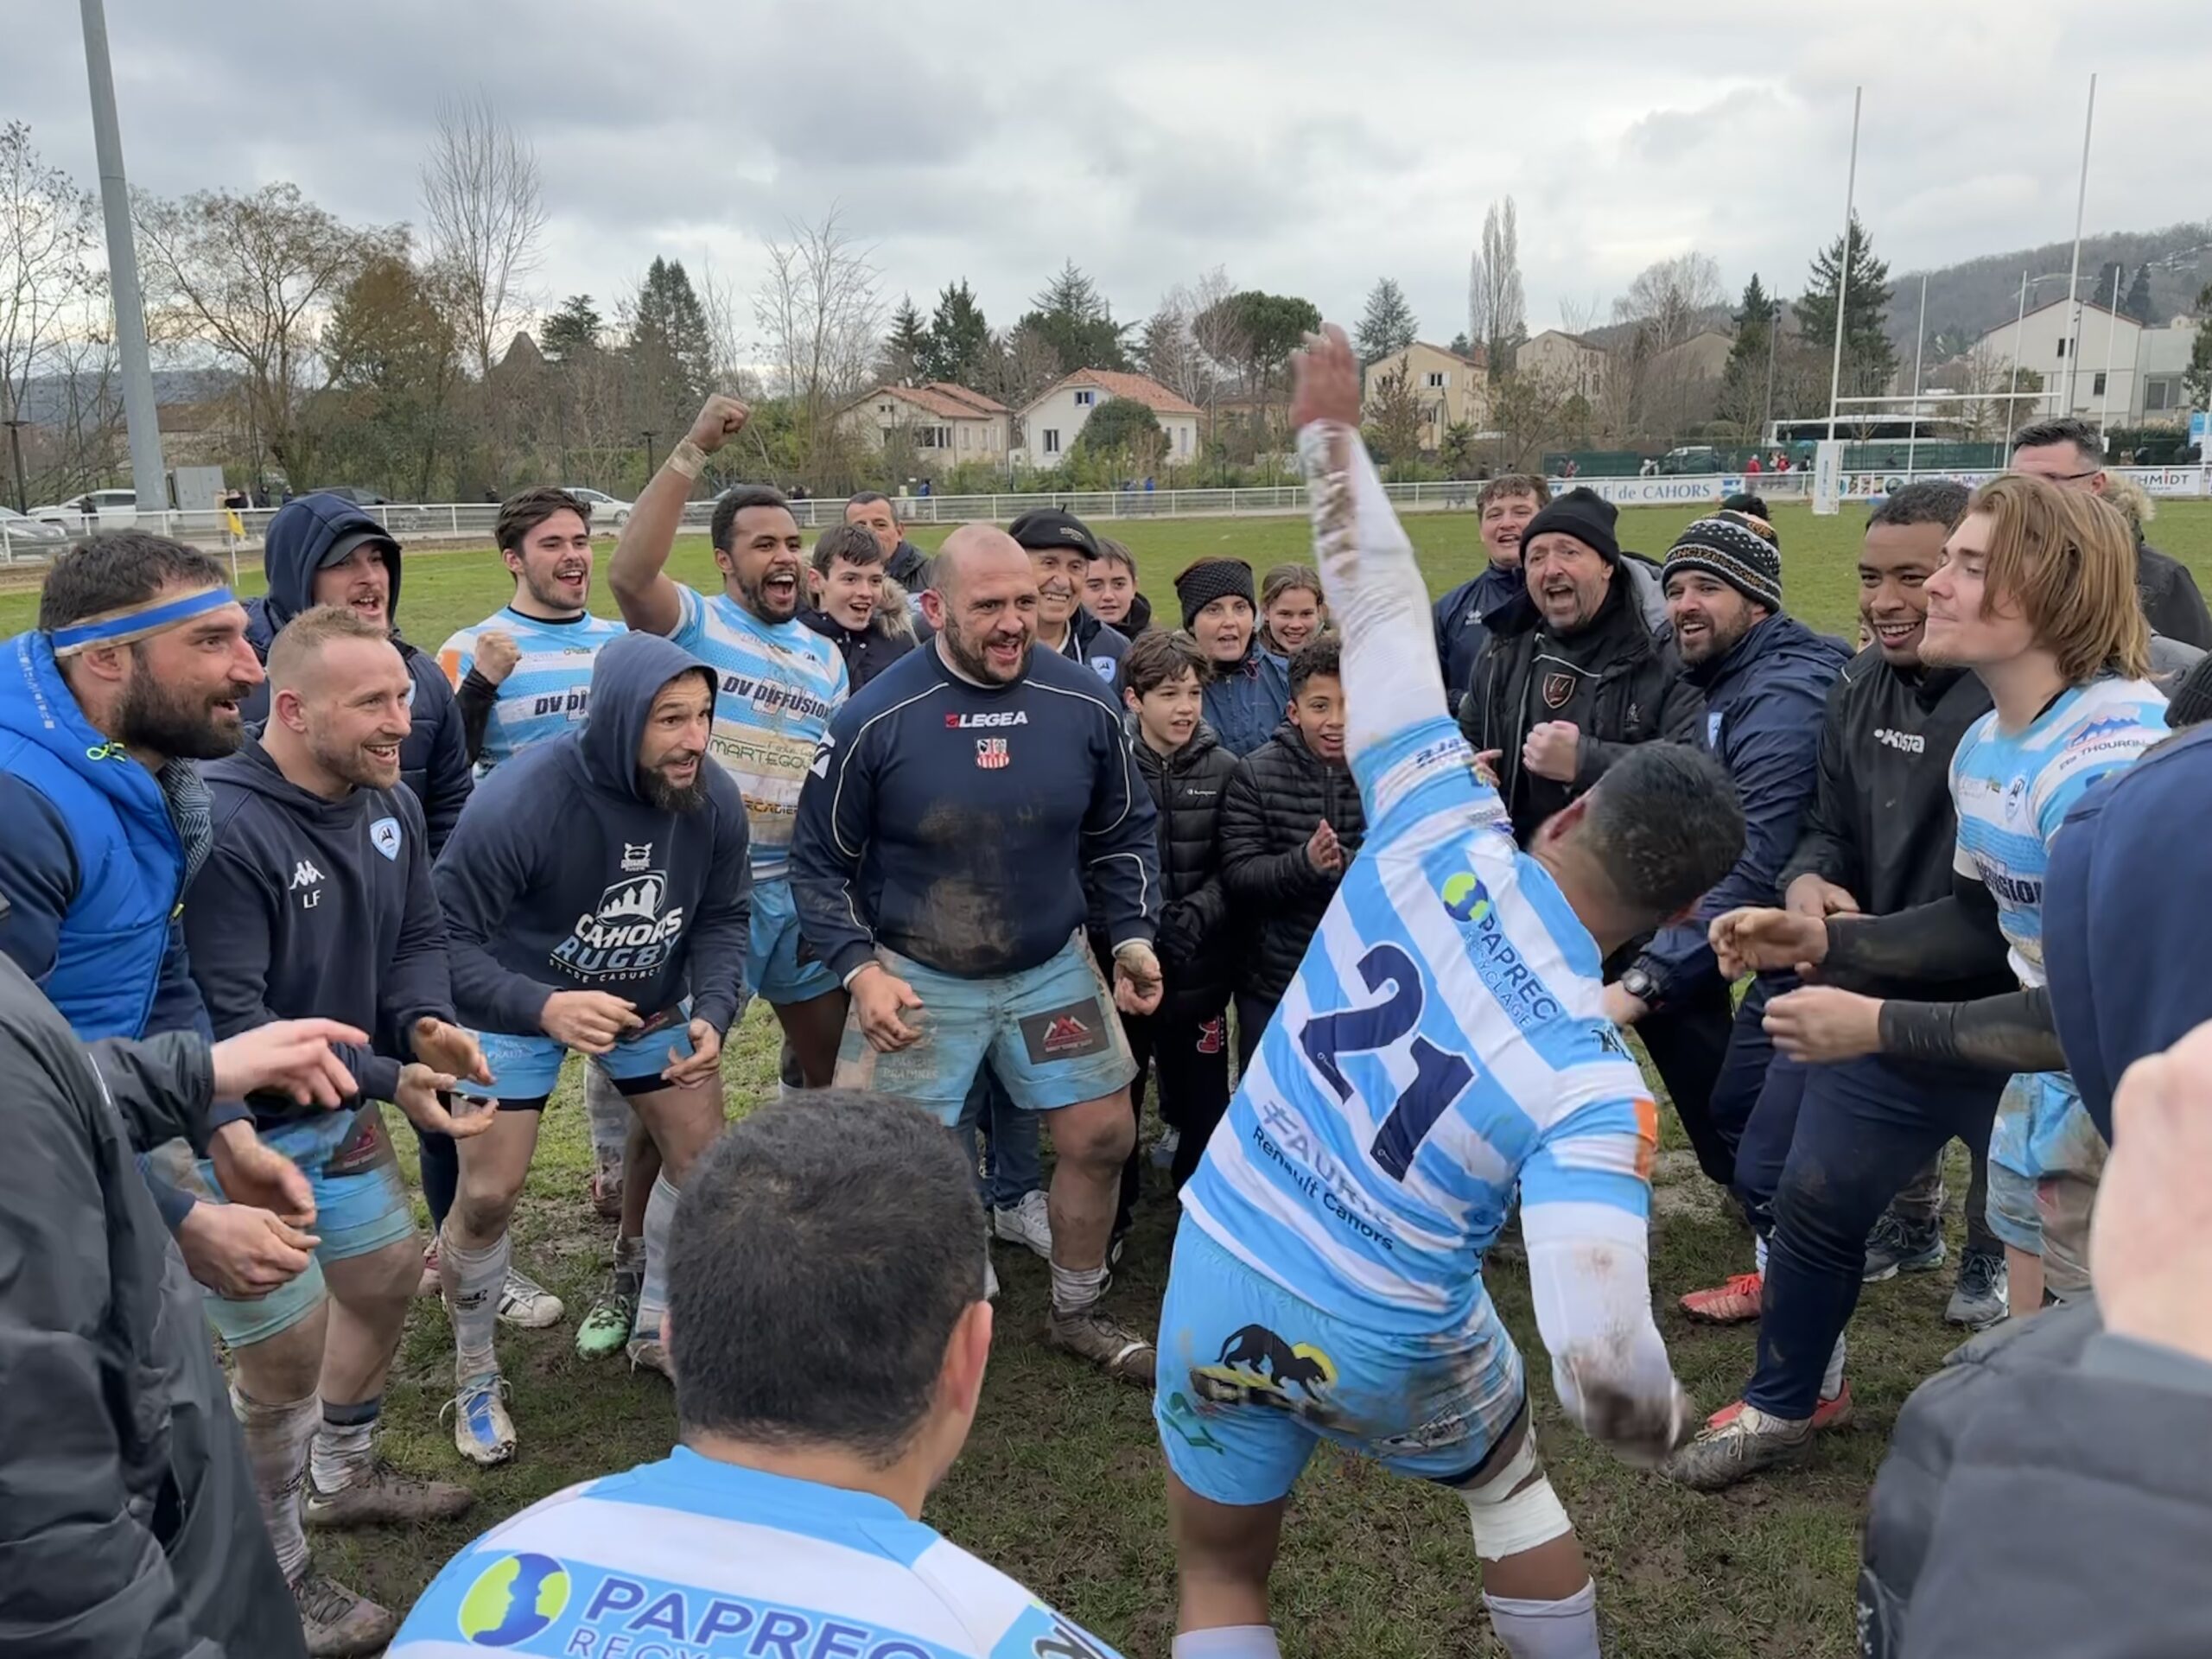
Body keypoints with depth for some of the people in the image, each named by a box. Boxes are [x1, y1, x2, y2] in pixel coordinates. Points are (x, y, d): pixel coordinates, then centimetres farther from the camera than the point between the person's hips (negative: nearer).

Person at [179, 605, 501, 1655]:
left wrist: (427, 1021, -16)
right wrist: (388, 1080, -32)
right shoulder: (222, 828, -29)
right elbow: (223, 1022, -29)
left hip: (342, 1116, 8)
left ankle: (345, 1476, 49)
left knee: (388, 1278, 22)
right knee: (287, 1350, 1)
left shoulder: (391, 804, -4)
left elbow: (416, 937, 6)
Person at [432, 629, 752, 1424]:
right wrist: (543, 1007, -43)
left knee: (703, 1159, 6)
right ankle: (474, 1374, 22)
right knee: (488, 1195, -5)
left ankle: (656, 1327, 31)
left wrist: (713, 1012, -24)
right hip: (522, 1006, -4)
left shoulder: (714, 799, -20)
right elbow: (448, 938, -26)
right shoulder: (518, 803, -33)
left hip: (653, 1001, 4)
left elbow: (723, 918, -6)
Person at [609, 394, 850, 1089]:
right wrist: (693, 450, -31)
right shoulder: (693, 625, -8)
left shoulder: (826, 658, 10)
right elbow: (630, 574, -29)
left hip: (798, 889, 6)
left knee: (840, 1067, 18)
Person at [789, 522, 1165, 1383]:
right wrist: (860, 969, -15)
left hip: (1053, 969, 3)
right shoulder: (875, 718, -16)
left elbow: (1121, 835, 8)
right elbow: (820, 859, -6)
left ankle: (1079, 1313, 34)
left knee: (1103, 1137, 10)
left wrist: (1133, 936, -1)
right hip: (916, 980, -3)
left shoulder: (1085, 702, -7)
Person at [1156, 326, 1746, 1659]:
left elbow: (1382, 614, -10)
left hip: (1224, 1272, 2)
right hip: (1389, 1344, -1)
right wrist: (1666, 1422, -9)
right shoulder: (1595, 1085, -24)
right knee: (1515, 1487, 33)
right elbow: (1603, 1363, -32)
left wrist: (1333, 433, 3)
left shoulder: (1439, 834, -19)